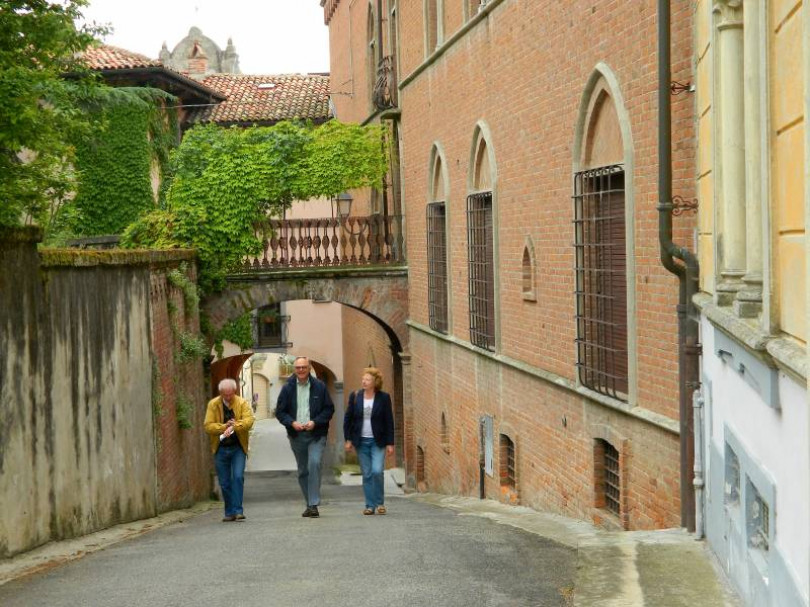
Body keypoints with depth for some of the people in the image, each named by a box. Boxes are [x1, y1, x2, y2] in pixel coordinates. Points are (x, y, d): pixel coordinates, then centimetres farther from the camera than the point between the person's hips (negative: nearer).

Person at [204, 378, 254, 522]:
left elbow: (248, 421, -18)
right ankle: (229, 513, 15)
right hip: (220, 449, 2)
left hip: (238, 447, -2)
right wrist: (224, 427, -22)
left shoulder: (242, 403, -4)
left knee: (238, 477, -15)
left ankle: (238, 510, -11)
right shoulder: (213, 404, 0)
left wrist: (233, 427, -33)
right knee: (224, 482, 5)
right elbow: (208, 426, -7)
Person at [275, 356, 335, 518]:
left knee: (314, 464, -20)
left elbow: (329, 409, 2)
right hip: (296, 435, 3)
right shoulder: (287, 388, 5)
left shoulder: (319, 387, 1)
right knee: (302, 471, 9)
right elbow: (279, 411, 6)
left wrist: (315, 422, -12)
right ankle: (310, 504, 20)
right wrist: (292, 423, -12)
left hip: (316, 434, -3)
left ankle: (314, 504, -19)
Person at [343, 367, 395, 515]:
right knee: (366, 474, 4)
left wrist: (390, 443, -3)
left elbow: (389, 421, -1)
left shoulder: (384, 398, -4)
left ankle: (380, 502, 5)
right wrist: (348, 439, 3)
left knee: (377, 471, -13)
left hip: (378, 441, -2)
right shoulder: (355, 396, 2)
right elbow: (348, 418, 8)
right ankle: (370, 505, 10)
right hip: (361, 441, 2)